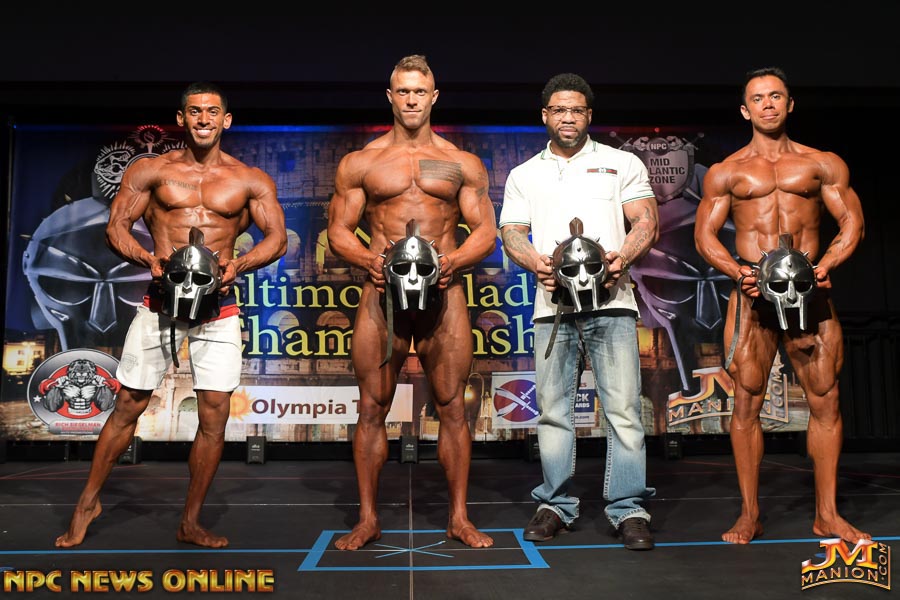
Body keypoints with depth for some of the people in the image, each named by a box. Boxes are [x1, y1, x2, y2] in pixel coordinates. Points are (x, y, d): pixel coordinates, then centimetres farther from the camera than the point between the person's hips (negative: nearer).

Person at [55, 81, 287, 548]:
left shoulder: (251, 180, 7)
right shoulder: (150, 171, 7)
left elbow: (277, 236, 1)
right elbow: (115, 226, 3)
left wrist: (238, 265, -17)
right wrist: (149, 259, -16)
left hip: (218, 305, 1)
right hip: (161, 299, 0)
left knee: (215, 412, -2)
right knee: (129, 404, 6)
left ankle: (190, 522, 13)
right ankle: (88, 502, 26)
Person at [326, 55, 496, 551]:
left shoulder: (463, 164, 11)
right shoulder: (359, 164, 10)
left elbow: (485, 231, 8)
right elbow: (338, 230, 9)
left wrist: (455, 260, -12)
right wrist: (367, 259, -12)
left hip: (444, 293, 0)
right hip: (382, 292, 0)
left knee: (452, 407, 3)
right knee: (372, 408, 3)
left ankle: (459, 518, 16)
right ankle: (368, 518, 16)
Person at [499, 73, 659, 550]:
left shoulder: (622, 163, 14)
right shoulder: (524, 175, 19)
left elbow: (647, 222, 5)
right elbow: (511, 234, 9)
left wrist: (622, 256, -15)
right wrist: (536, 262, -12)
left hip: (611, 302, -2)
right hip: (552, 305, 2)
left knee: (623, 408, -4)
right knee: (553, 411, 6)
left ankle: (630, 509, 4)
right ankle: (555, 505, 17)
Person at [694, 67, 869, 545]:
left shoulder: (823, 164, 13)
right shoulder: (726, 173, 12)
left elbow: (852, 223, 9)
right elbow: (704, 235, 7)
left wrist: (825, 266, -10)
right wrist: (738, 271, -11)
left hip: (808, 288, 1)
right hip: (752, 290, -1)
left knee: (825, 401, 1)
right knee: (746, 401, -2)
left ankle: (827, 514, 13)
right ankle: (749, 514, 7)